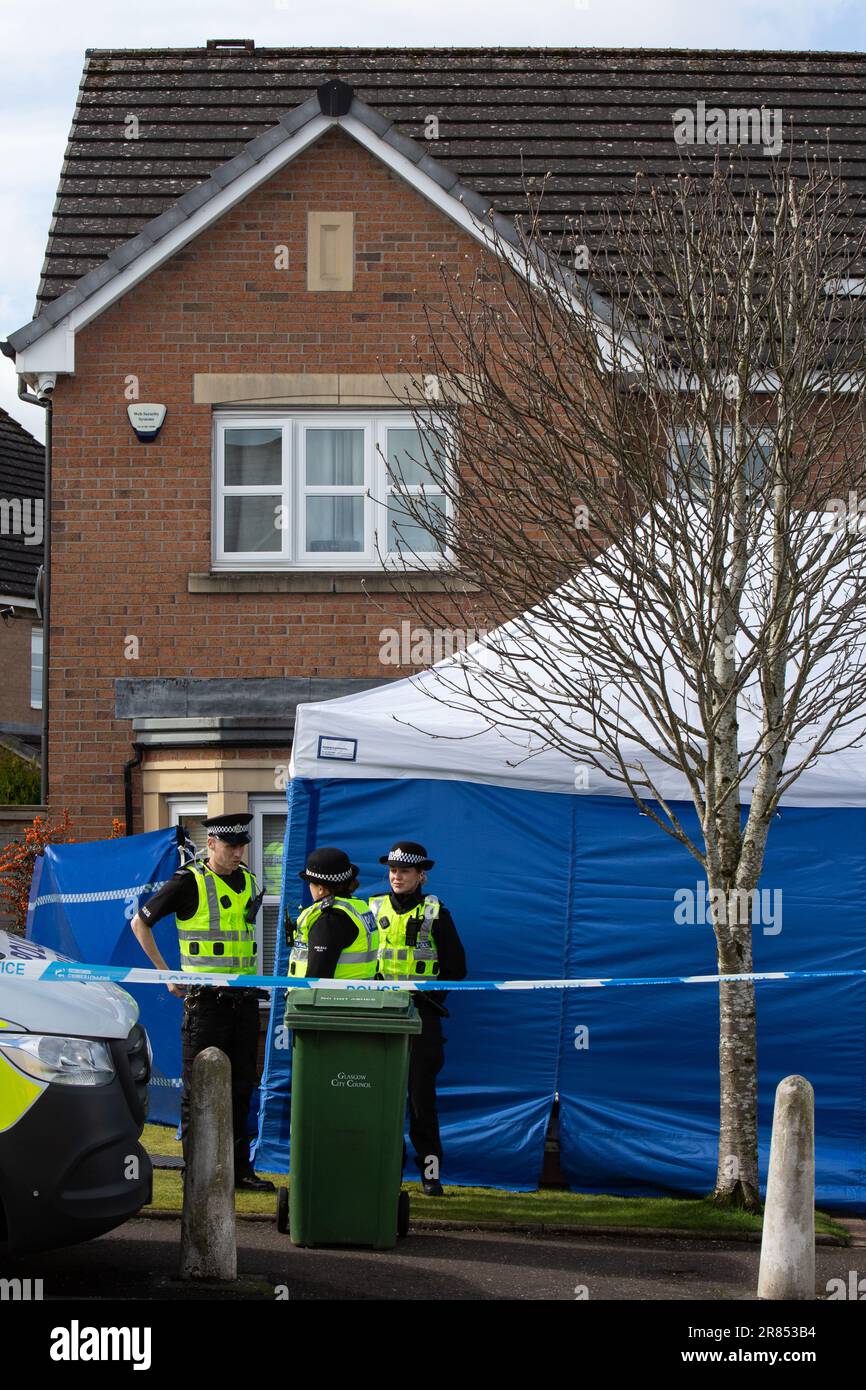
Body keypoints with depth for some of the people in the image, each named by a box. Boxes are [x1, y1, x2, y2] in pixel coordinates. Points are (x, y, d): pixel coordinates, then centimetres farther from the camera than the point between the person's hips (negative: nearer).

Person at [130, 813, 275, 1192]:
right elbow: (140, 922, -2)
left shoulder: (249, 882, 11)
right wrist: (166, 974, -5)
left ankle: (239, 1168, 16)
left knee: (240, 1087, 9)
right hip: (205, 1000, -6)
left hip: (244, 999, 6)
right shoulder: (190, 882, -7)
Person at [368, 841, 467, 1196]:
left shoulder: (436, 915, 4)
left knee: (422, 1093, -3)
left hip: (420, 1017, -2)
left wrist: (428, 995, -5)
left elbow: (456, 967, 5)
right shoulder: (373, 910, 10)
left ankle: (430, 1170, 1)